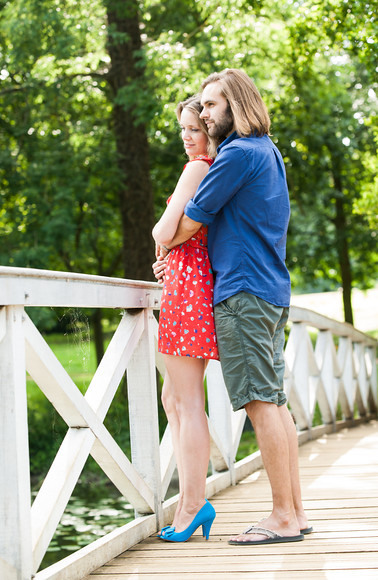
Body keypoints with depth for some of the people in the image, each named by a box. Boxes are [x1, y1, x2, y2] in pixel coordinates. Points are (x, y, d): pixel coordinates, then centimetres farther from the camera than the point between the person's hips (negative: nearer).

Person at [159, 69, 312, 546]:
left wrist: (163, 248, 11)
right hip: (272, 291, 10)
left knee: (261, 403, -10)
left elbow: (190, 222, -8)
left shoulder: (239, 154, -11)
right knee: (274, 401, 9)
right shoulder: (269, 153, 21)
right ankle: (295, 511, 11)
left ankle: (283, 518, -8)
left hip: (243, 292, -10)